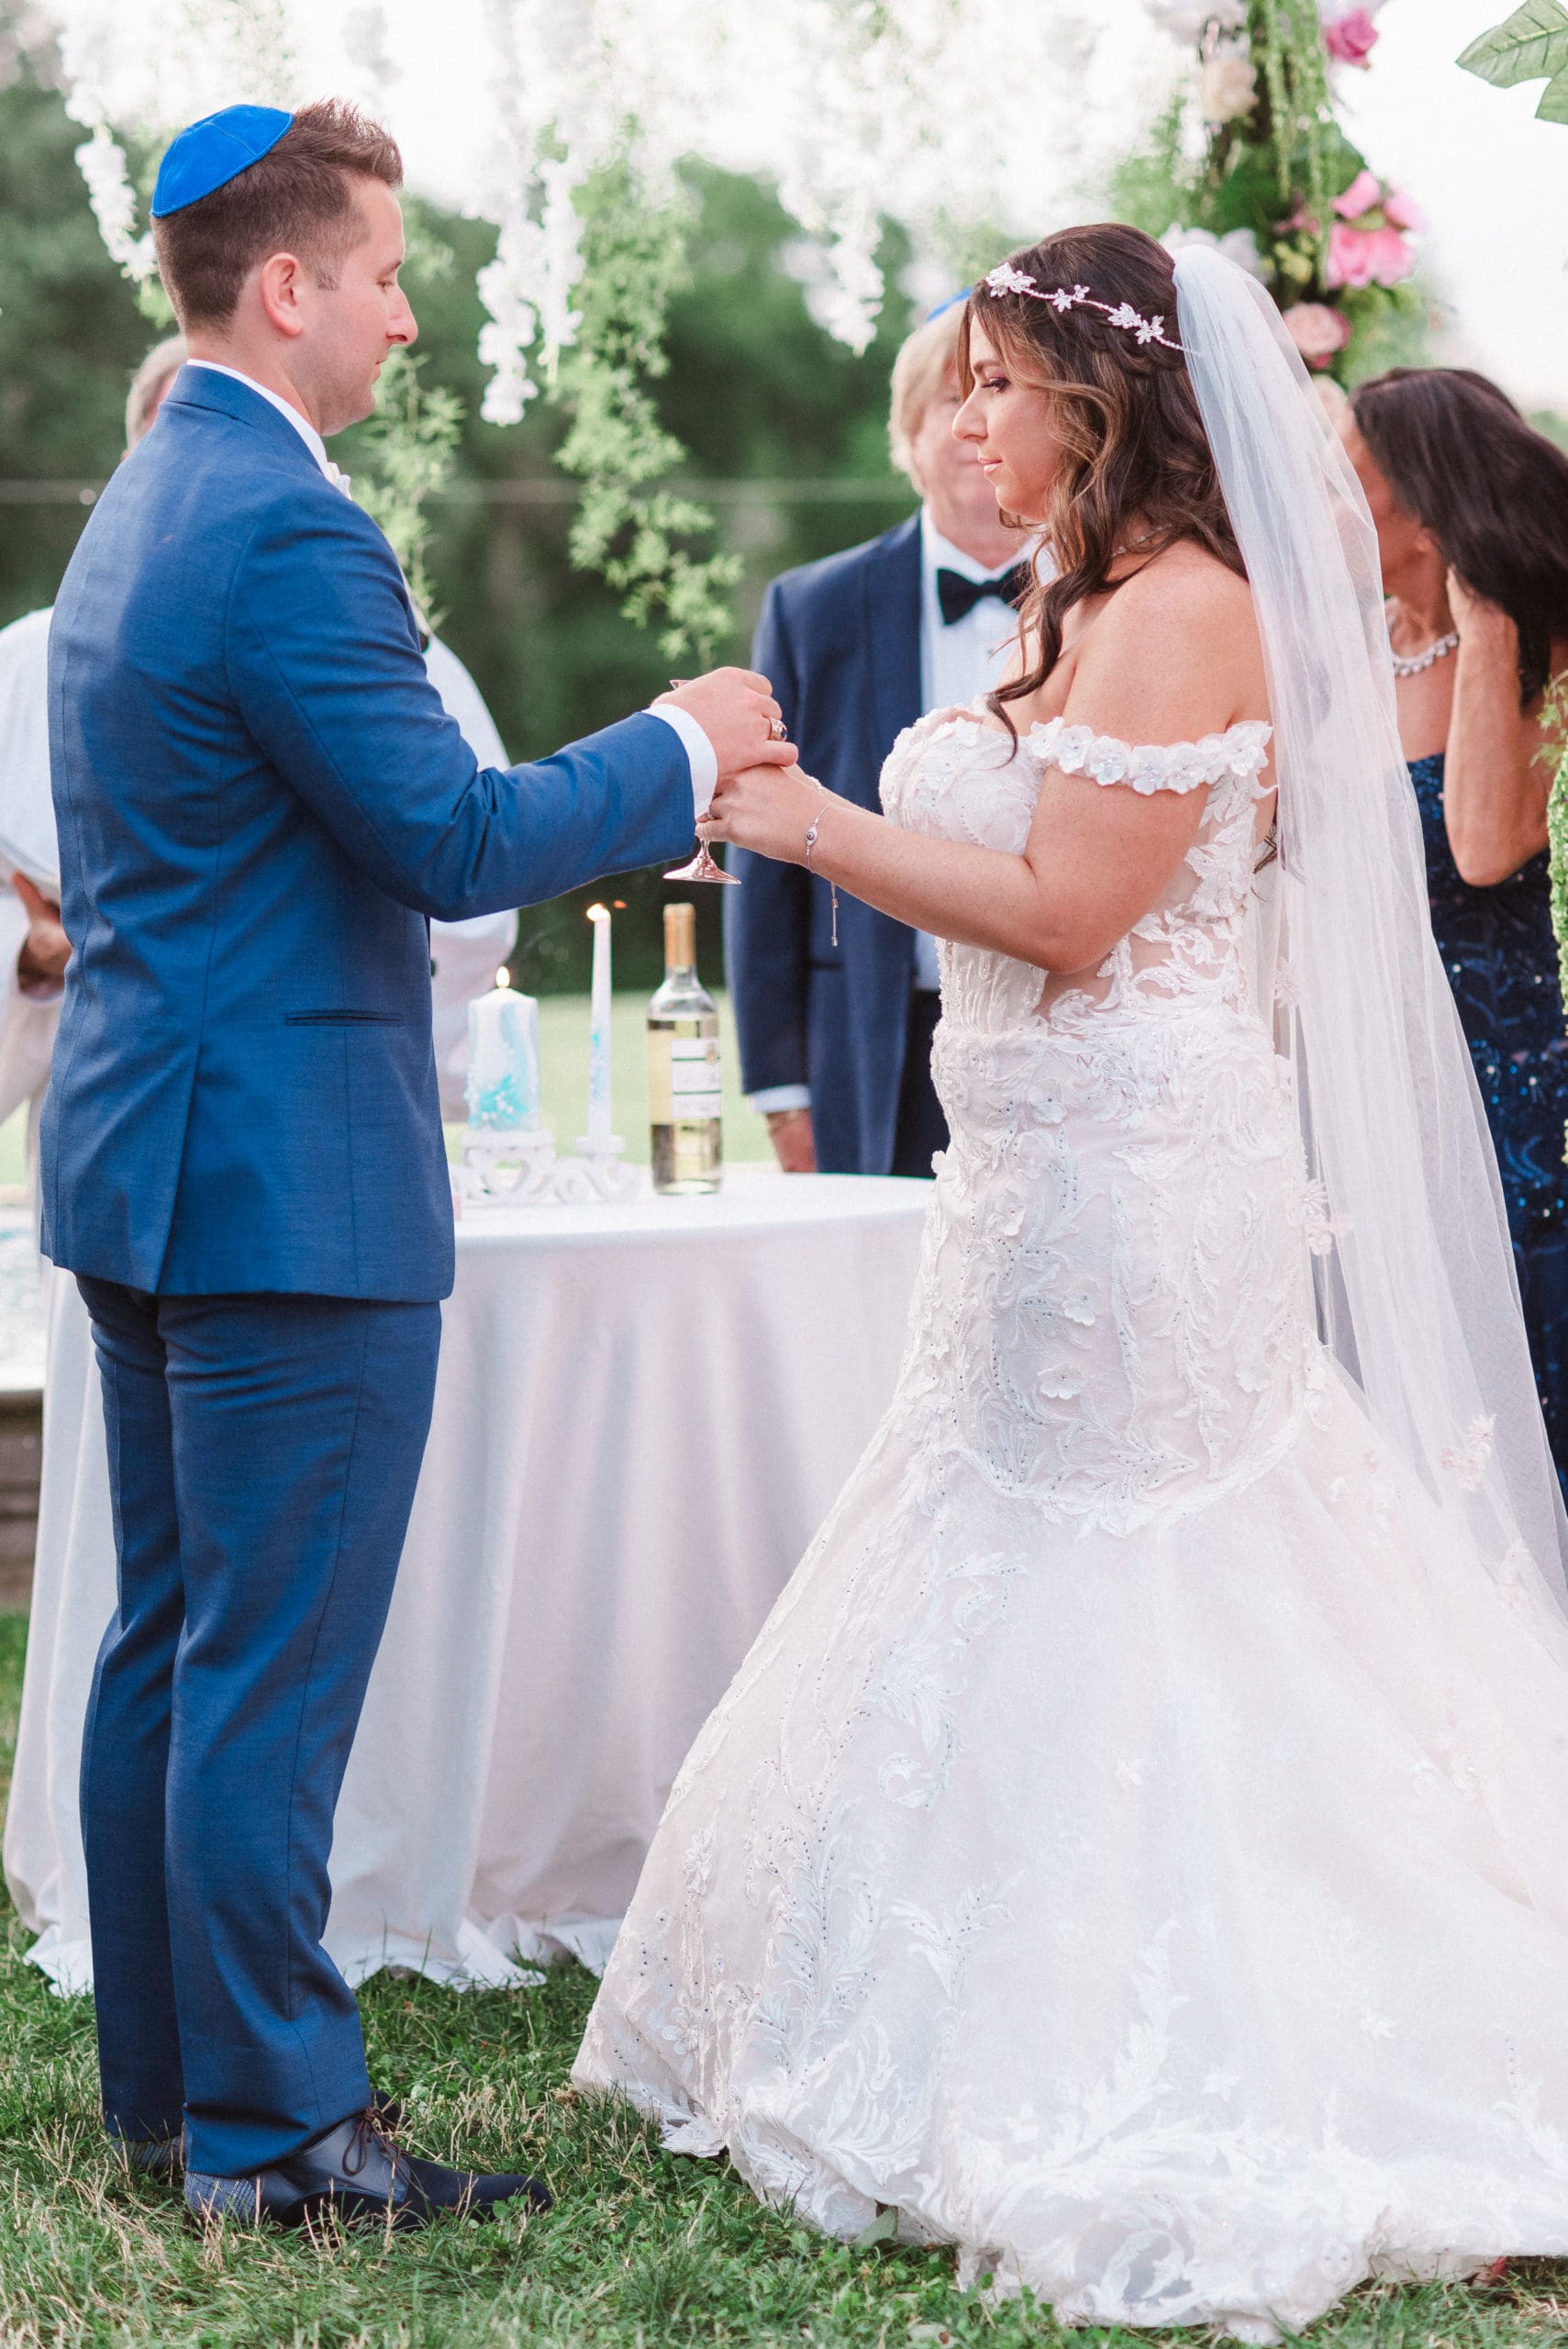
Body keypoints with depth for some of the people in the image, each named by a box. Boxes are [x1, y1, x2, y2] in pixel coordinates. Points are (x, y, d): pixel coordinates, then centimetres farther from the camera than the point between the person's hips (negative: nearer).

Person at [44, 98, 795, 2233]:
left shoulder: (136, 512, 15)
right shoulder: (290, 535, -18)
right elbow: (452, 840, -19)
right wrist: (682, 748, -6)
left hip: (145, 1162, 10)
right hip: (287, 1176, -10)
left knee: (168, 1641, 15)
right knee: (274, 1672, -4)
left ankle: (167, 2077, 24)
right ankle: (271, 2124, 4)